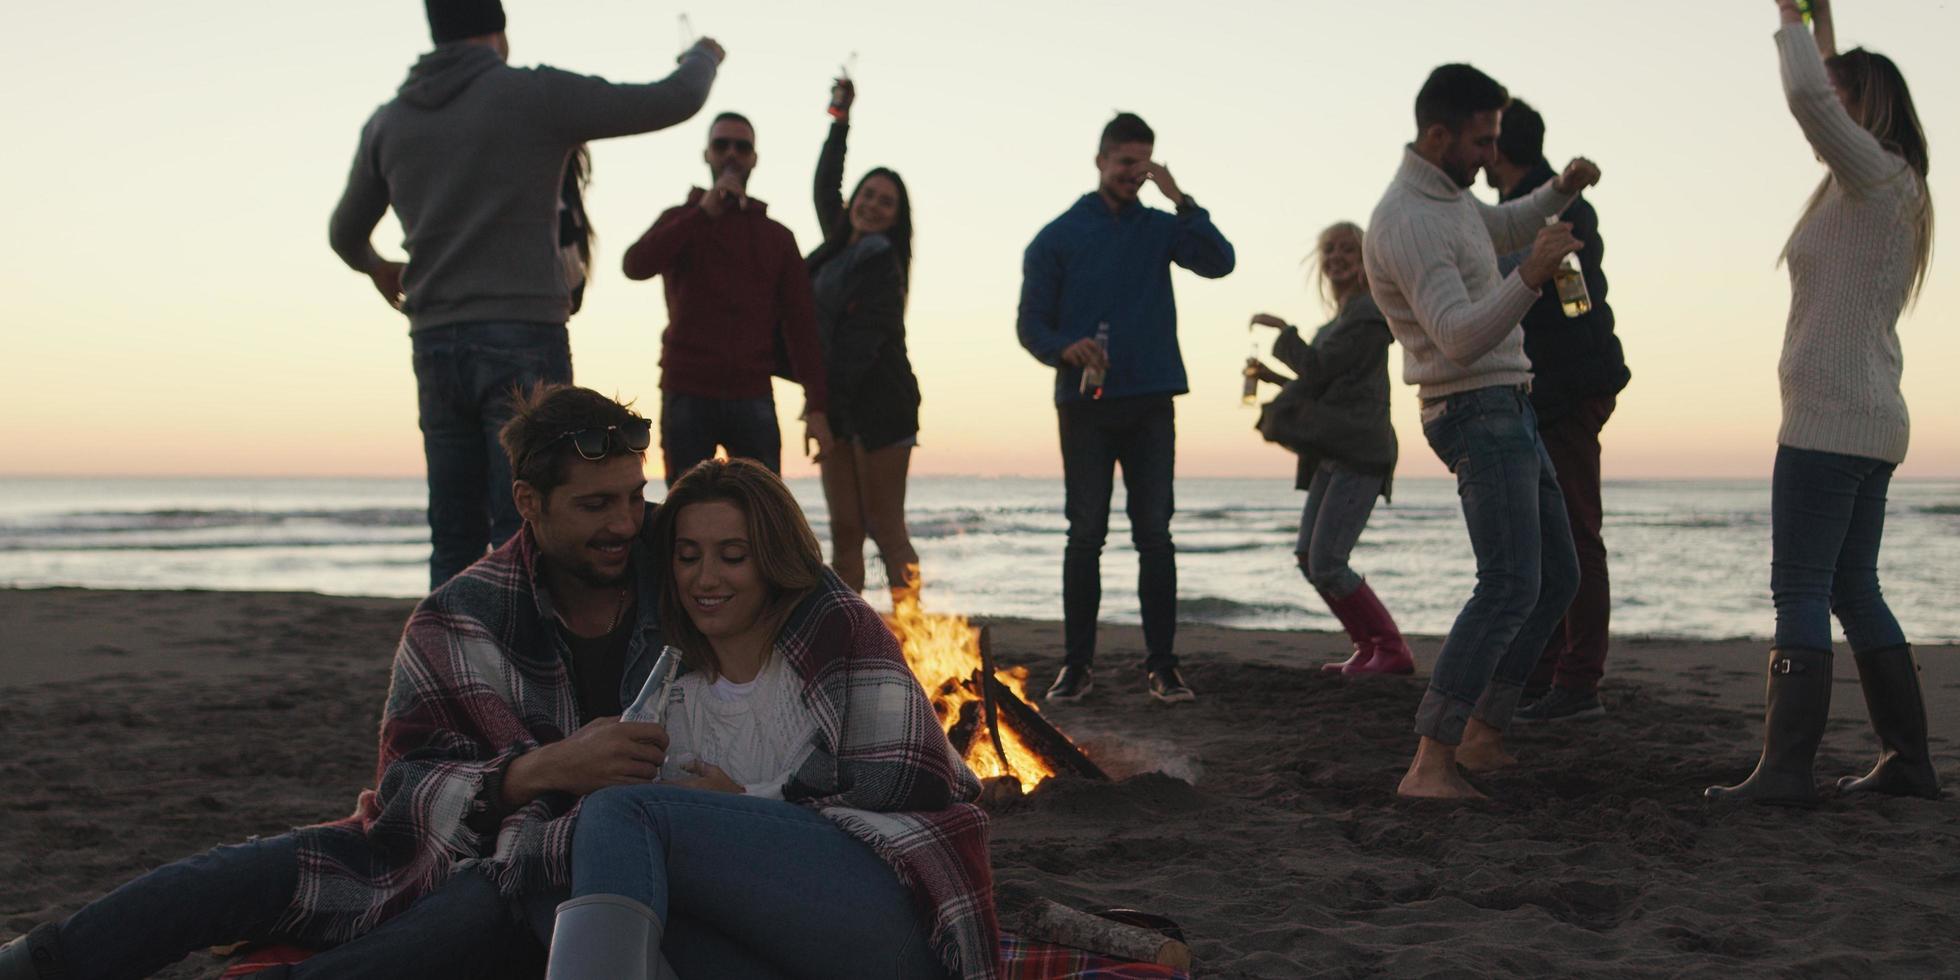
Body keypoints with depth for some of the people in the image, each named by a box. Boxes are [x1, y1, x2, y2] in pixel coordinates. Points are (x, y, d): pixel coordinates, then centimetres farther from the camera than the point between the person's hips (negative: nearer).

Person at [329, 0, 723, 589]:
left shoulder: (389, 123, 12)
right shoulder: (536, 95, -3)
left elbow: (345, 234, 26)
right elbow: (673, 101, 2)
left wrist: (375, 267, 49)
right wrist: (704, 57, 24)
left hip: (436, 347, 5)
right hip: (524, 341, -5)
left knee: (455, 545, 9)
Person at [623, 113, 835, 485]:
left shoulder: (777, 237, 15)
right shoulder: (680, 221, 12)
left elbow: (801, 324, 8)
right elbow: (636, 266, -10)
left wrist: (816, 408, -2)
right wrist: (705, 211, -14)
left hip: (752, 398, 1)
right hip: (688, 396, -1)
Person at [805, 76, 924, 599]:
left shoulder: (880, 261, -7)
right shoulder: (840, 247, 15)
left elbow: (863, 338, -16)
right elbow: (825, 188, 33)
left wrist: (823, 389, -20)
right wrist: (840, 119, 37)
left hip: (878, 403, -7)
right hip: (839, 403, 7)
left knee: (884, 528, -8)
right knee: (844, 530, 3)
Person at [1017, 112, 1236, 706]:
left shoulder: (1159, 229, 11)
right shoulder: (1058, 238, 6)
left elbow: (1219, 262, -6)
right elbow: (1030, 322, 2)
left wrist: (1180, 201, -10)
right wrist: (1065, 348, -18)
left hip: (1151, 404, 1)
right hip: (1085, 405, -1)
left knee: (1154, 535, 2)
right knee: (1085, 536, 1)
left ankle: (1161, 663, 6)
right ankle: (1077, 663, 7)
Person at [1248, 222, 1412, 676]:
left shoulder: (1368, 313, -8)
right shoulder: (1339, 321, 21)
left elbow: (1319, 369, -14)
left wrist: (1283, 331, -2)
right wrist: (1277, 379, 16)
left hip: (1360, 456, -10)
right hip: (1334, 455, 10)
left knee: (1327, 563, -14)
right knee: (1309, 558, 11)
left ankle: (1392, 651, -4)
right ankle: (1369, 648, 19)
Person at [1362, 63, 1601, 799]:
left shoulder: (1445, 193, 12)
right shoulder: (1408, 223, -20)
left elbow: (1499, 228, 34)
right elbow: (1461, 336, -29)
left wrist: (1561, 191, 16)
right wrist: (1531, 277, -43)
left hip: (1508, 412, 11)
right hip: (1478, 414, -11)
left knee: (1557, 576, 14)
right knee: (1511, 585, -20)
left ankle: (1482, 737, 17)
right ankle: (1429, 766, -23)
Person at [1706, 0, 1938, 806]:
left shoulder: (1876, 173, -9)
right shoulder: (1888, 189, 17)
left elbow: (1809, 96, -27)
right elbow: (1820, 99, 34)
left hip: (1830, 423, -10)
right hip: (1870, 425, 10)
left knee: (1801, 591, -10)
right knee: (1853, 589, 13)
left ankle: (1785, 769, -11)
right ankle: (1908, 761, 16)